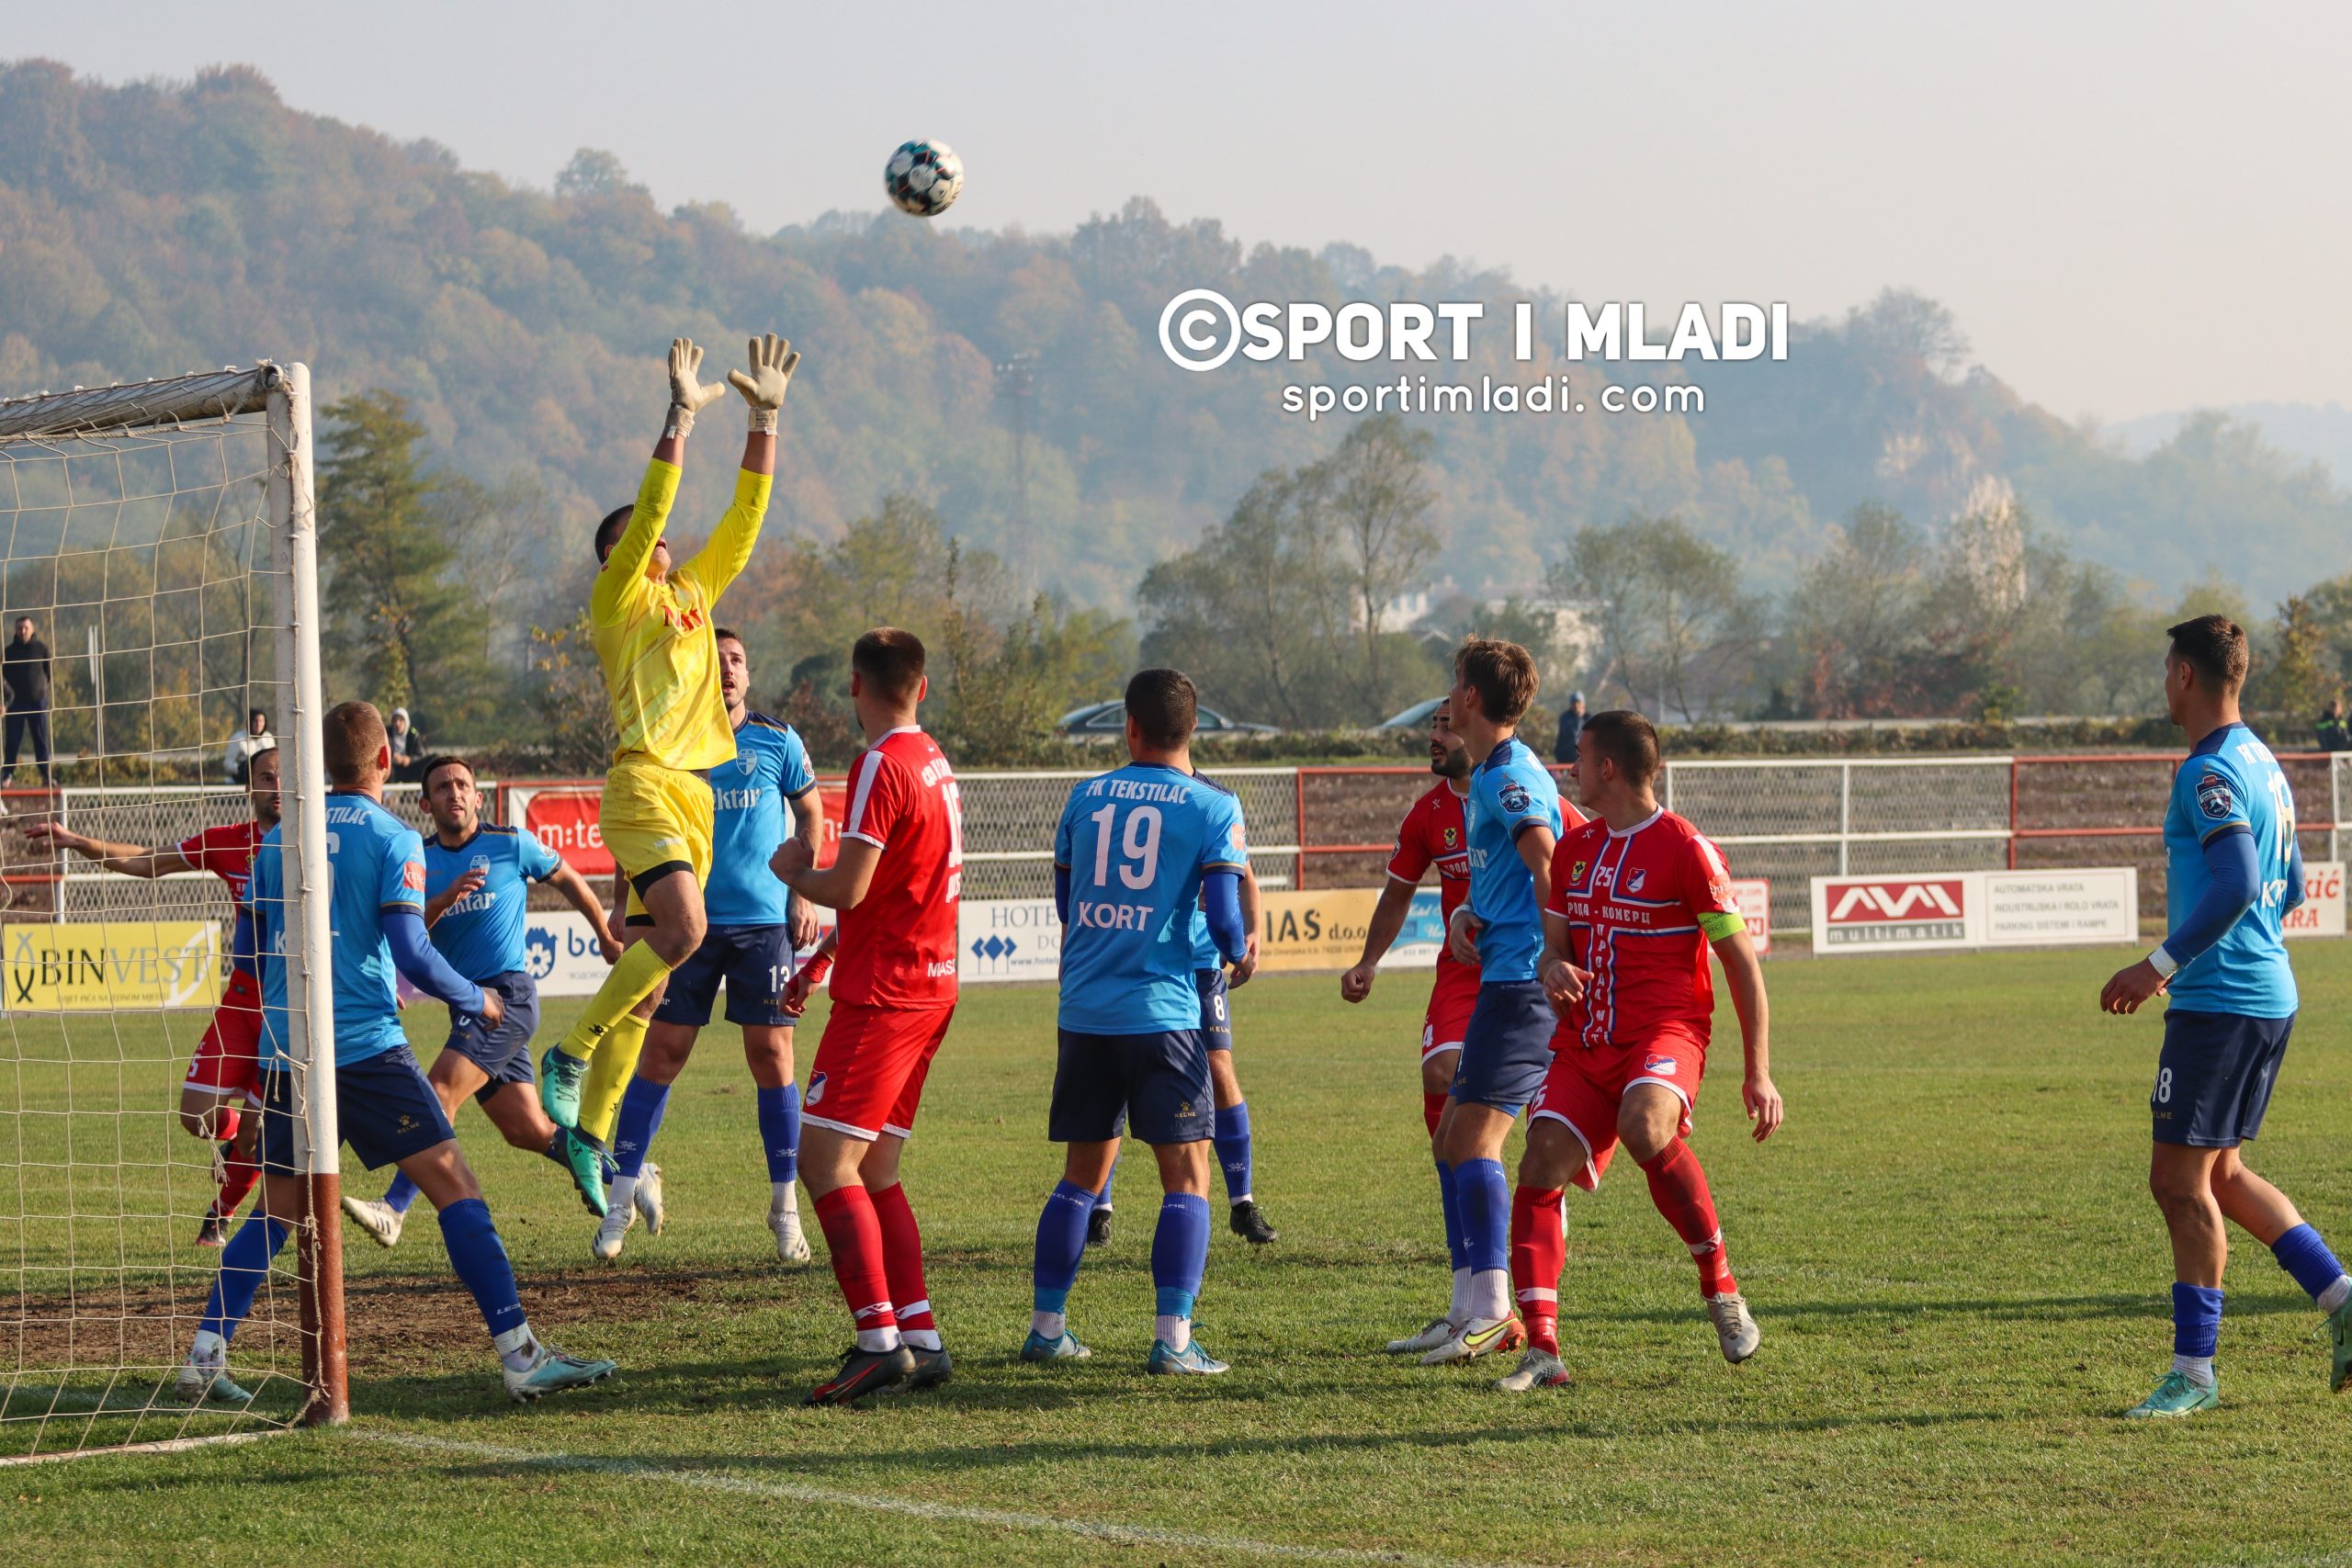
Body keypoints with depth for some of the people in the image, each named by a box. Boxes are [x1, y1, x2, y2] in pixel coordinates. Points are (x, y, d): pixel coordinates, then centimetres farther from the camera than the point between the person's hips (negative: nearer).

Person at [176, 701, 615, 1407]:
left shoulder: (279, 838, 11)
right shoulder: (392, 838, -4)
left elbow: (248, 950, 16)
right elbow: (410, 952, -12)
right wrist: (476, 998, 4)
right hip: (365, 1046, -5)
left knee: (278, 1210, 16)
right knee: (455, 1186, -3)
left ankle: (204, 1357, 8)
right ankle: (520, 1355, -10)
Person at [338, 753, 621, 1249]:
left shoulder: (511, 844, 1)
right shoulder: (420, 861, 10)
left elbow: (568, 879, 16)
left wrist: (608, 940, 26)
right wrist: (445, 899, -21)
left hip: (508, 993, -5)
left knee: (440, 1091, -21)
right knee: (526, 1130, 8)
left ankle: (393, 1210, -28)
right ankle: (584, 1157, 36)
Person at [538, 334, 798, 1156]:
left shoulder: (693, 591, 21)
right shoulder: (616, 597, 2)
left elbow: (744, 518, 21)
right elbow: (649, 512, -10)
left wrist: (765, 417, 16)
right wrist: (680, 419, -12)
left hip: (696, 788, 7)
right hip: (645, 780, -7)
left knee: (647, 980, 5)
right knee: (682, 927, -27)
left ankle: (591, 1133, 9)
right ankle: (569, 1051, -11)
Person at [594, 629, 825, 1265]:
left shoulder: (777, 740, 3)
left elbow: (811, 813, 13)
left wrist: (804, 895, 6)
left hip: (764, 920, 0)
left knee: (771, 1055, -1)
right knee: (663, 1051, -2)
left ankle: (785, 1206, 7)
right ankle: (625, 1191, 9)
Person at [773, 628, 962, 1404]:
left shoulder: (882, 767, -14)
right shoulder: (934, 762, 15)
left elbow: (848, 888, -21)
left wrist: (790, 870, 0)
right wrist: (818, 962, 30)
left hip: (882, 994, -9)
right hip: (928, 985, 9)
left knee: (827, 1161, -11)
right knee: (872, 1170, 12)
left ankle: (880, 1339, -19)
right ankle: (921, 1340, 8)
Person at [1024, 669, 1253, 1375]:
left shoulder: (1086, 797, 9)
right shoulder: (1213, 808, -3)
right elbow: (1223, 910, -10)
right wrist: (1240, 955, 13)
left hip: (1084, 1015, 4)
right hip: (1162, 1012, -4)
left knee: (1082, 1172, 15)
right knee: (1187, 1176, 1)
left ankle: (1046, 1327, 17)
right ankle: (1172, 1338, -7)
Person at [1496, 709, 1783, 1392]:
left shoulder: (1686, 849, -7)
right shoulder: (1574, 848, 14)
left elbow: (1741, 962, -4)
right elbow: (1554, 943, 21)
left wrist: (1758, 1073, -6)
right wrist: (1553, 971, -6)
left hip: (1665, 1034, -6)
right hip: (1586, 1042, 6)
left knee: (1644, 1126, -36)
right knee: (1540, 1168, -12)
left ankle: (1720, 1285, -19)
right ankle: (1542, 1350, -13)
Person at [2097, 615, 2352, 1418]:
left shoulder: (2210, 772, -15)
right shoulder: (2261, 763, 15)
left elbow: (2237, 885, -26)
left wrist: (2159, 966, -21)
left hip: (2218, 1004, -10)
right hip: (2268, 995, 10)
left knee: (2181, 1181, -4)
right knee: (2220, 1175, 18)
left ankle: (2194, 1370, -1)